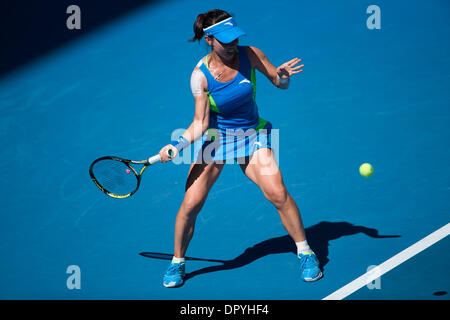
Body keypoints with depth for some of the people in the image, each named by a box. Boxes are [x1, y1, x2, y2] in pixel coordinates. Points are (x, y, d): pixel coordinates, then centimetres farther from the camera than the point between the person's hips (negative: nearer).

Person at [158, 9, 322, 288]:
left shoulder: (249, 55, -13)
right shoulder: (200, 76, -16)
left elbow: (281, 83, -3)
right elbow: (200, 124, -14)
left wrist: (283, 76, -27)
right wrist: (176, 146, -28)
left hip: (252, 135, 1)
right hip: (216, 137, -1)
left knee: (277, 193, -16)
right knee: (191, 204, -8)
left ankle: (305, 252, 4)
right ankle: (178, 262, 16)